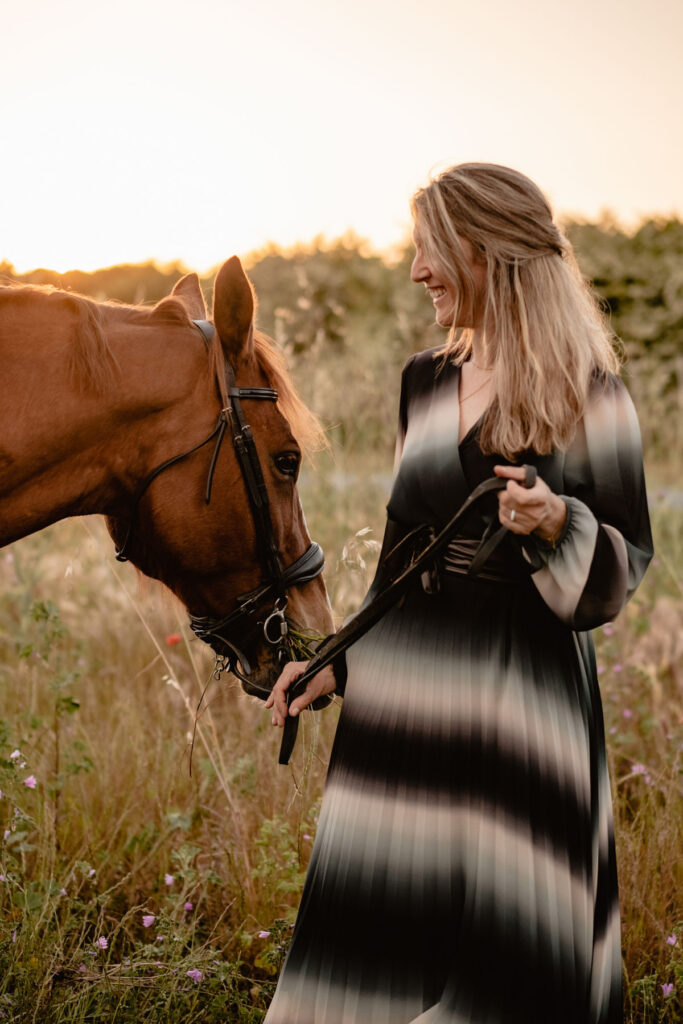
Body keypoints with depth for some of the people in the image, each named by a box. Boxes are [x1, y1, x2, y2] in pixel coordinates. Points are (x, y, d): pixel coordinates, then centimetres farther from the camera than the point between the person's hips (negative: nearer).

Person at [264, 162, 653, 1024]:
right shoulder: (424, 381, 9)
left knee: (512, 945, 2)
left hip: (526, 688, -5)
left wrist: (559, 526, -25)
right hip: (404, 685, 6)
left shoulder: (587, 396, -7)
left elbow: (629, 564, -5)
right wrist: (340, 662, 17)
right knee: (383, 933, 12)